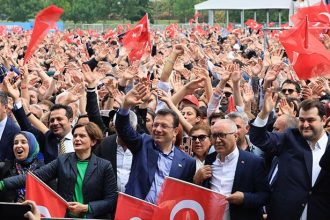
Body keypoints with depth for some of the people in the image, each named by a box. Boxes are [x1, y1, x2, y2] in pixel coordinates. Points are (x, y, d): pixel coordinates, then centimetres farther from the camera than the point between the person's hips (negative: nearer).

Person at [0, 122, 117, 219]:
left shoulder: (104, 166, 1)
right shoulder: (62, 161, 7)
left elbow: (112, 201, 0)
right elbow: (35, 176, -3)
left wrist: (86, 208, -11)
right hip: (64, 216, 2)